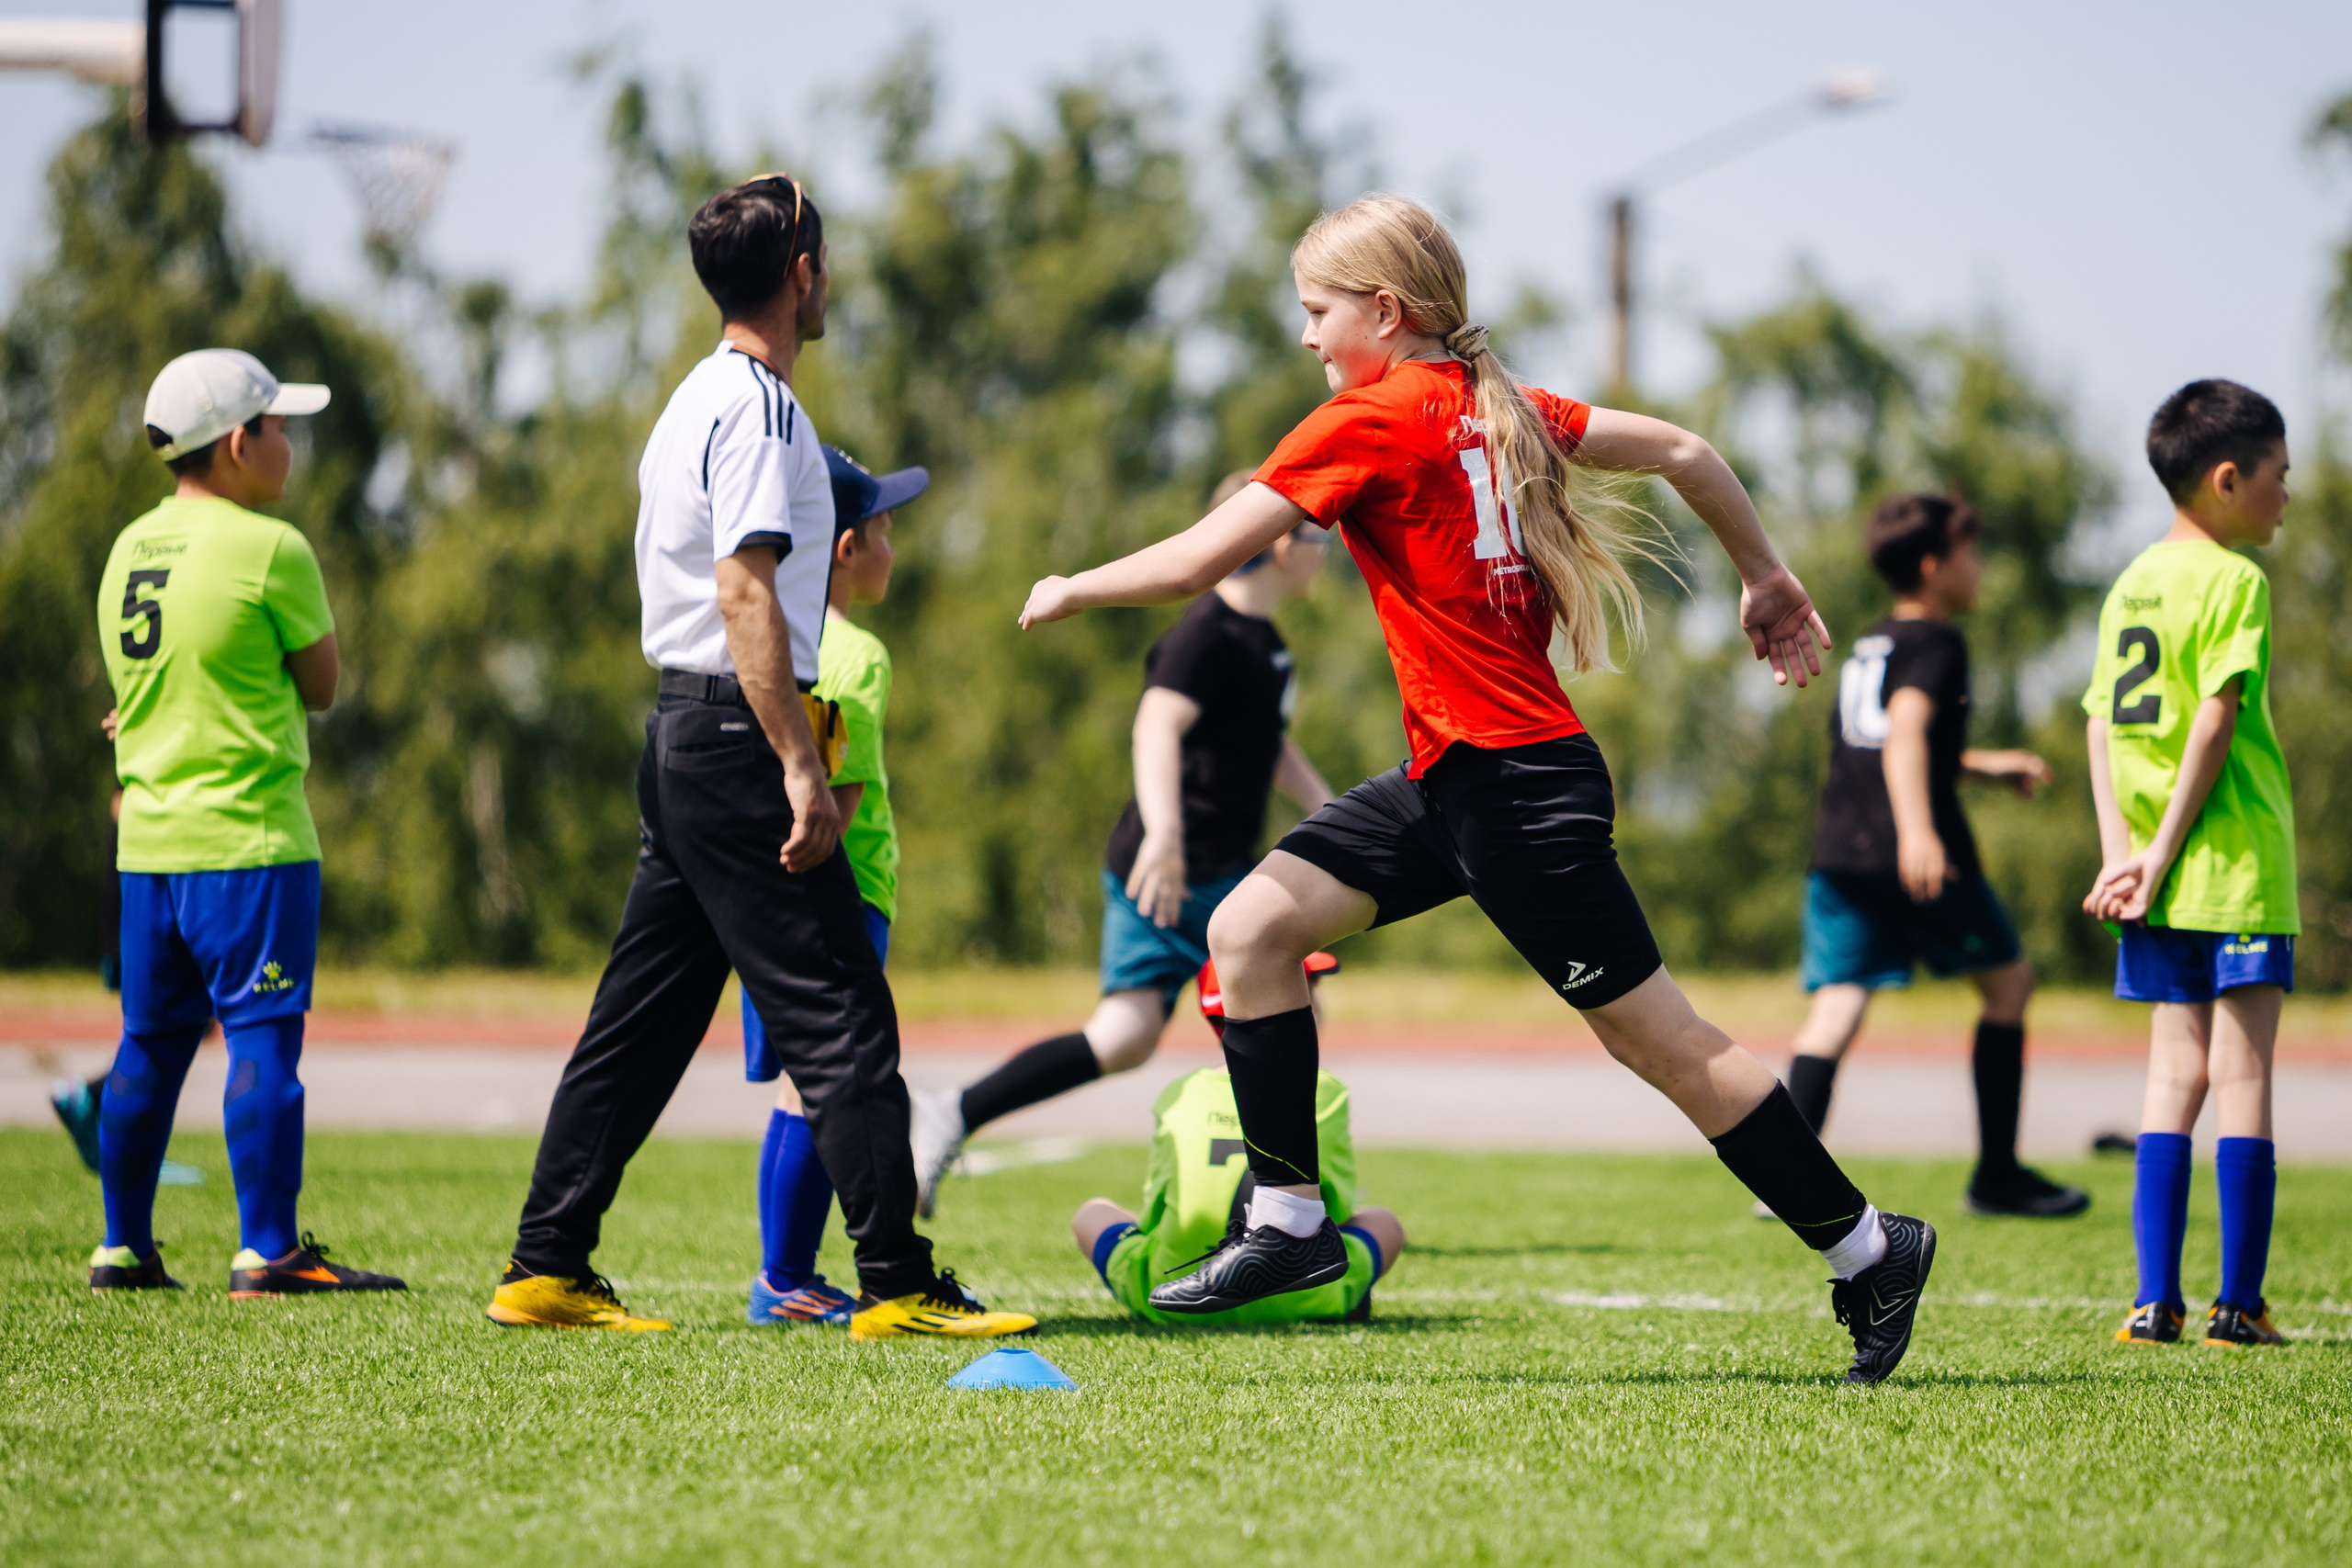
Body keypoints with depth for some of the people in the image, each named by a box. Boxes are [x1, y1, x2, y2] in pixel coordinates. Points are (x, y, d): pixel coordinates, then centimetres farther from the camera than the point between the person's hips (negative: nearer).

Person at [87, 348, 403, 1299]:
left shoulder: (129, 550, 11)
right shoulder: (270, 550, -11)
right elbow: (321, 685, -2)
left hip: (148, 839, 7)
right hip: (249, 836, -7)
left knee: (151, 1043, 13)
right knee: (263, 1039, -5)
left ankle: (124, 1249, 18)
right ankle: (267, 1252, -6)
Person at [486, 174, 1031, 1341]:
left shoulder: (694, 403, 17)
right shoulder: (760, 410, -13)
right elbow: (744, 594, -21)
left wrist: (822, 560, 32)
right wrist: (801, 765, -24)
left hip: (680, 733, 10)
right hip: (737, 734, -10)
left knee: (642, 1018, 11)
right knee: (839, 1017, -8)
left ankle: (546, 1270, 13)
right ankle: (897, 1287, -8)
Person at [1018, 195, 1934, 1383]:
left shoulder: (1370, 422, -14)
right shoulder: (1494, 406, 11)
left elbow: (1196, 562, -16)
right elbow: (1681, 451, 15)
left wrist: (1070, 591, 1)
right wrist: (1765, 577, 28)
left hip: (1517, 786, -10)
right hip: (1451, 778, 10)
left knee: (1655, 1037, -1)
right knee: (1249, 928, 3)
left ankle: (1866, 1248, 10)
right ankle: (1288, 1220, 8)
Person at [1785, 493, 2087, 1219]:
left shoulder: (1866, 647, 23)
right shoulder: (1936, 643, -4)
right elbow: (1906, 729, -21)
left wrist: (1983, 765, 43)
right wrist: (1918, 831, -33)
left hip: (1839, 852, 7)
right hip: (1922, 861, -7)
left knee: (1836, 1008, -2)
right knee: (2009, 979, 12)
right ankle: (1998, 1175, 15)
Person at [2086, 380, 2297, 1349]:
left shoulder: (2131, 584, 14)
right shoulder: (2233, 579, -9)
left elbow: (2102, 725, 9)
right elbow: (2214, 722, -16)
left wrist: (2121, 854, 2)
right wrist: (2162, 856, -12)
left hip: (2161, 875, 7)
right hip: (2238, 863, -7)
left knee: (2175, 1076, 9)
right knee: (2242, 1078, -3)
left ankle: (2155, 1302, 3)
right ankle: (2239, 1305, -3)